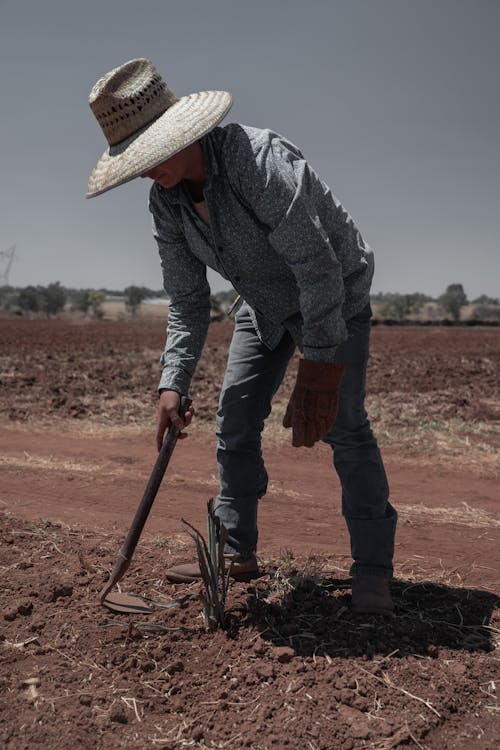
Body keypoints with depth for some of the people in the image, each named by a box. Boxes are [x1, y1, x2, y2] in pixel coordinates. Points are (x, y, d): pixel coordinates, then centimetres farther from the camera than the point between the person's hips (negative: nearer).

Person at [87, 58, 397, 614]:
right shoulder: (165, 202, -10)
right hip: (264, 304, 7)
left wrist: (317, 378, -35)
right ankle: (235, 553, 14)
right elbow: (187, 300, -2)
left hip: (337, 292, -7)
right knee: (234, 422, 2)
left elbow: (319, 270, -36)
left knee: (342, 423, -17)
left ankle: (372, 571, -6)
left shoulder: (258, 160, -34)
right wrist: (173, 383, -11)